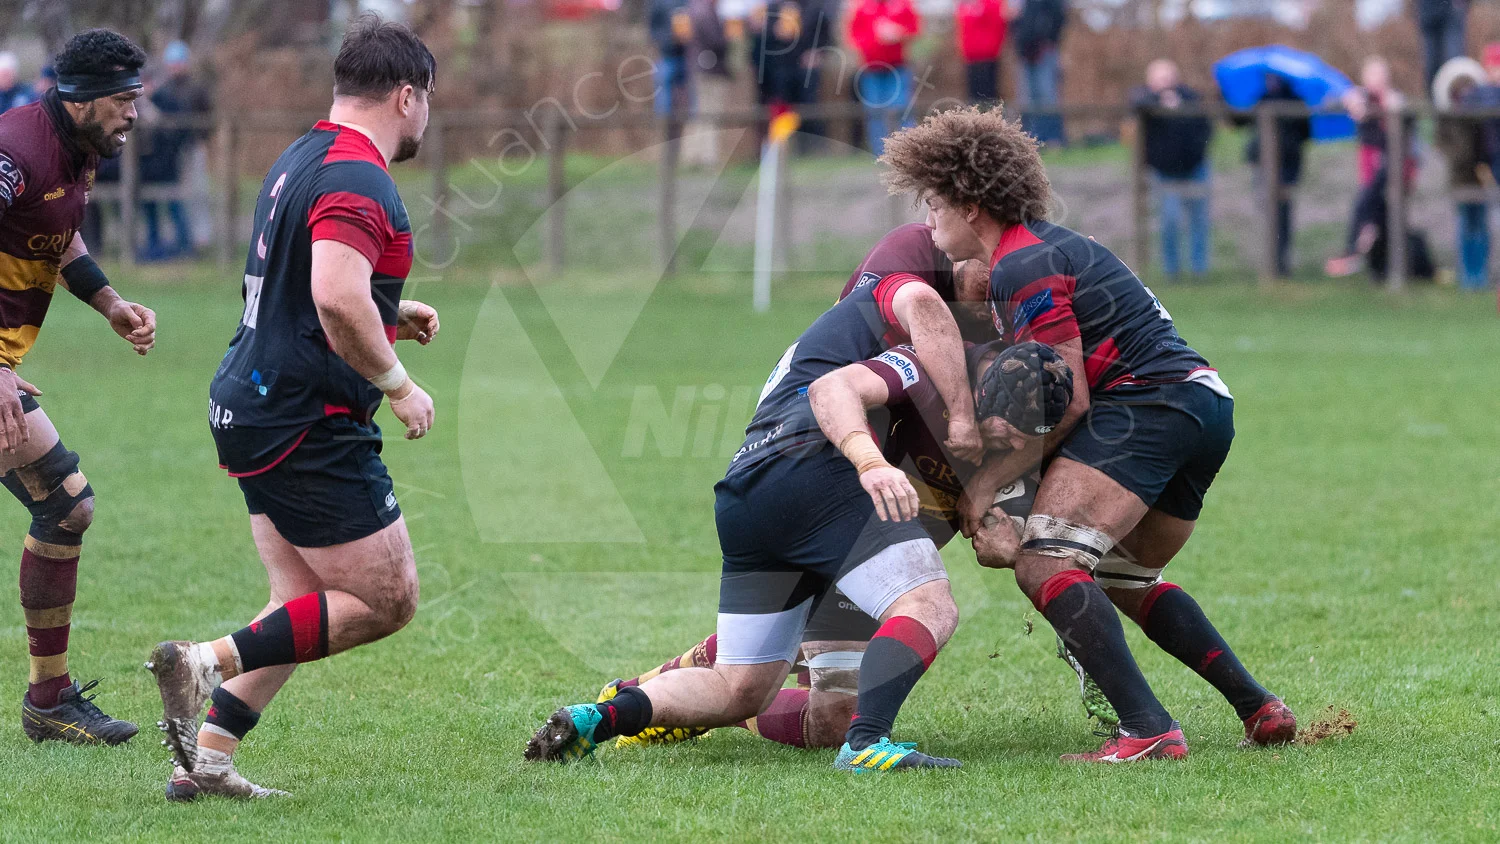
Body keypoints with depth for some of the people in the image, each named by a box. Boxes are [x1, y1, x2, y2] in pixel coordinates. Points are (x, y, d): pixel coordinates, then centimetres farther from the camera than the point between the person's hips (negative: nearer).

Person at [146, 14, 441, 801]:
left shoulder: (303, 161, 15)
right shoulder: (356, 177, -17)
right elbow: (338, 299, -31)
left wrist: (393, 312, 23)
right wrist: (399, 385, -19)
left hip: (251, 410, 10)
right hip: (308, 425, -10)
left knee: (306, 606, 12)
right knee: (386, 599, -3)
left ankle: (205, 758, 4)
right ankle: (207, 661, -11)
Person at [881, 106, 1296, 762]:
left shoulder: (1022, 268, -10)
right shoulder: (1047, 243, 22)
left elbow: (1070, 400, -13)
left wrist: (989, 480, -7)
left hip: (1148, 405, -11)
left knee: (1043, 565, -18)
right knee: (1124, 579, 27)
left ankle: (1148, 731, -32)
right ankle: (1261, 709, 19)